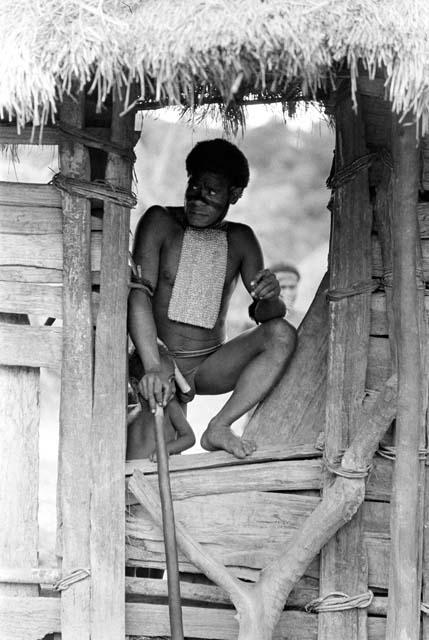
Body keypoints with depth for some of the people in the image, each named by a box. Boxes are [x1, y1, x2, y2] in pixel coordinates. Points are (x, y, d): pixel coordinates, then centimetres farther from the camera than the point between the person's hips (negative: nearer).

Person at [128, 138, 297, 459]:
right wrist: (153, 368, -36)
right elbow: (138, 293, -21)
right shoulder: (160, 222, -8)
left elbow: (265, 314, -1)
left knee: (282, 335, -21)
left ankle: (219, 427, -18)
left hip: (209, 367, 4)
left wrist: (270, 298, -28)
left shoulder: (241, 239, 4)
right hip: (160, 362, -3)